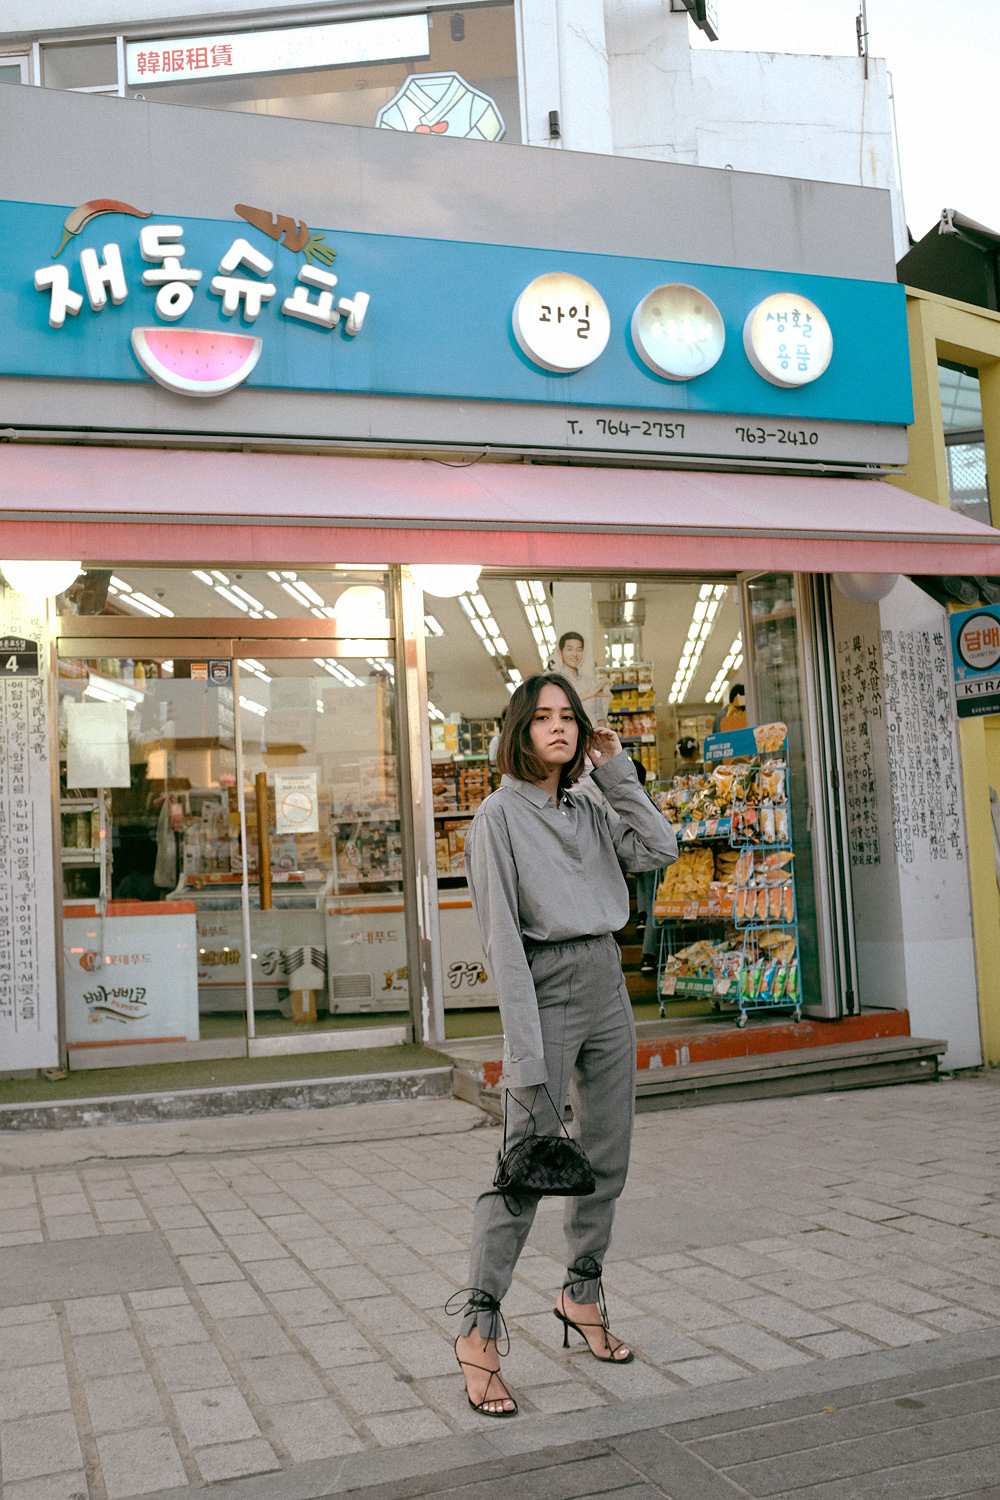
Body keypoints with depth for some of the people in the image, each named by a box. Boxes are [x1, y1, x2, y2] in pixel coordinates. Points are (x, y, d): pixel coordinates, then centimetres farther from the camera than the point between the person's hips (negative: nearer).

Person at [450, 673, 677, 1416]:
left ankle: (583, 1294, 28)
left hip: (608, 982, 7)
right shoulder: (500, 814, -6)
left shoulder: (589, 811, 13)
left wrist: (618, 771, 3)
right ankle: (479, 1330, -1)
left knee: (607, 1158, 12)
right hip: (548, 986, -7)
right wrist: (526, 1046, -18)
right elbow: (502, 934, -12)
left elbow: (661, 850, 4)